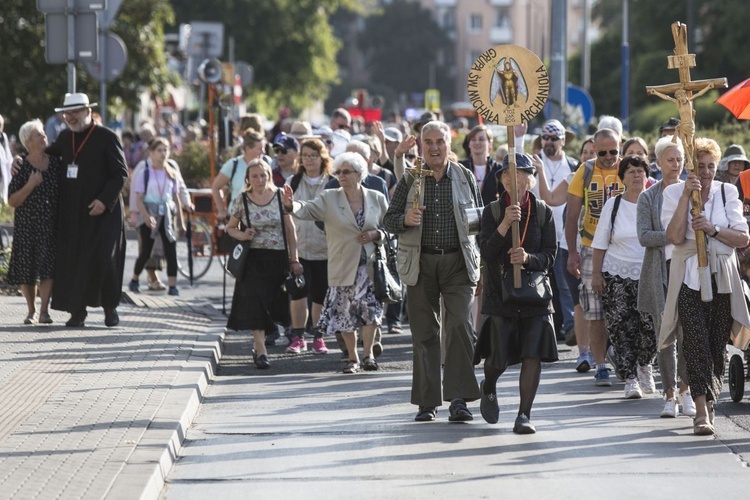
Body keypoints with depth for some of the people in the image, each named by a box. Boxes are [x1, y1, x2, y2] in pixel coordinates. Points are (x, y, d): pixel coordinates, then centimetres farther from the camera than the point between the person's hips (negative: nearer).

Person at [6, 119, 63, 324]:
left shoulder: (55, 162, 2)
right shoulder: (21, 167, -5)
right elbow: (12, 201, -8)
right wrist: (30, 186, -20)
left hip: (51, 223, 1)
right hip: (27, 224, -1)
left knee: (48, 267, -10)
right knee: (26, 270, 3)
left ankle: (44, 310, -10)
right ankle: (31, 310, 16)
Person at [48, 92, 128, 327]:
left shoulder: (107, 138, -6)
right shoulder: (65, 137, 11)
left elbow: (121, 174, -7)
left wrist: (104, 201, -17)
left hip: (103, 211, -5)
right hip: (72, 213, 5)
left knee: (104, 259, -9)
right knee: (72, 261, 0)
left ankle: (110, 307, 9)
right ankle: (77, 311, 6)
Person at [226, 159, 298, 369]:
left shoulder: (279, 197, 2)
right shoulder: (241, 200, 0)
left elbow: (290, 230, 6)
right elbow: (230, 227, 11)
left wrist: (293, 259, 3)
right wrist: (242, 235, -12)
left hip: (277, 258, 2)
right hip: (253, 259, -2)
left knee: (273, 304, 6)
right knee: (255, 303, -12)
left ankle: (258, 342, 28)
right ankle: (261, 351, -13)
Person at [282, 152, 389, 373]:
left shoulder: (376, 199, 5)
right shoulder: (329, 199, 1)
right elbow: (307, 209, -15)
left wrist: (375, 235, -9)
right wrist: (291, 205, -37)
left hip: (370, 265, -1)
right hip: (343, 267, 1)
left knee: (370, 307, -14)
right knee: (344, 312, 3)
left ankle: (368, 353, 2)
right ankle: (352, 358, 18)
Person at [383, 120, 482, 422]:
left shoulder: (465, 178, 7)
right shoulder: (409, 180, 6)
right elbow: (388, 221, 8)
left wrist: (481, 265, 4)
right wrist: (405, 220, -15)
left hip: (458, 263, -1)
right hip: (421, 264, 1)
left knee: (460, 326, -13)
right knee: (424, 332, 2)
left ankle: (459, 399, -11)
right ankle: (428, 401, 9)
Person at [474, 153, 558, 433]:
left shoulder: (543, 213, 3)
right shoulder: (492, 212, 1)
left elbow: (549, 256, 0)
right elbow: (486, 252, -9)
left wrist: (528, 258, -21)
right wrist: (504, 225, -23)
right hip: (500, 292, -1)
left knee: (533, 354, -8)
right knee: (499, 357, 1)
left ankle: (524, 415, -1)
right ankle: (488, 389, 35)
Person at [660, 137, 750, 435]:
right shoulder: (674, 193, 1)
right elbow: (675, 236, -13)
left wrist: (713, 230, -16)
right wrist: (687, 196, -16)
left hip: (723, 279, 3)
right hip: (689, 279, -3)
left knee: (717, 345, 6)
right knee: (697, 344, -14)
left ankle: (710, 402, 23)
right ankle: (702, 412, -20)